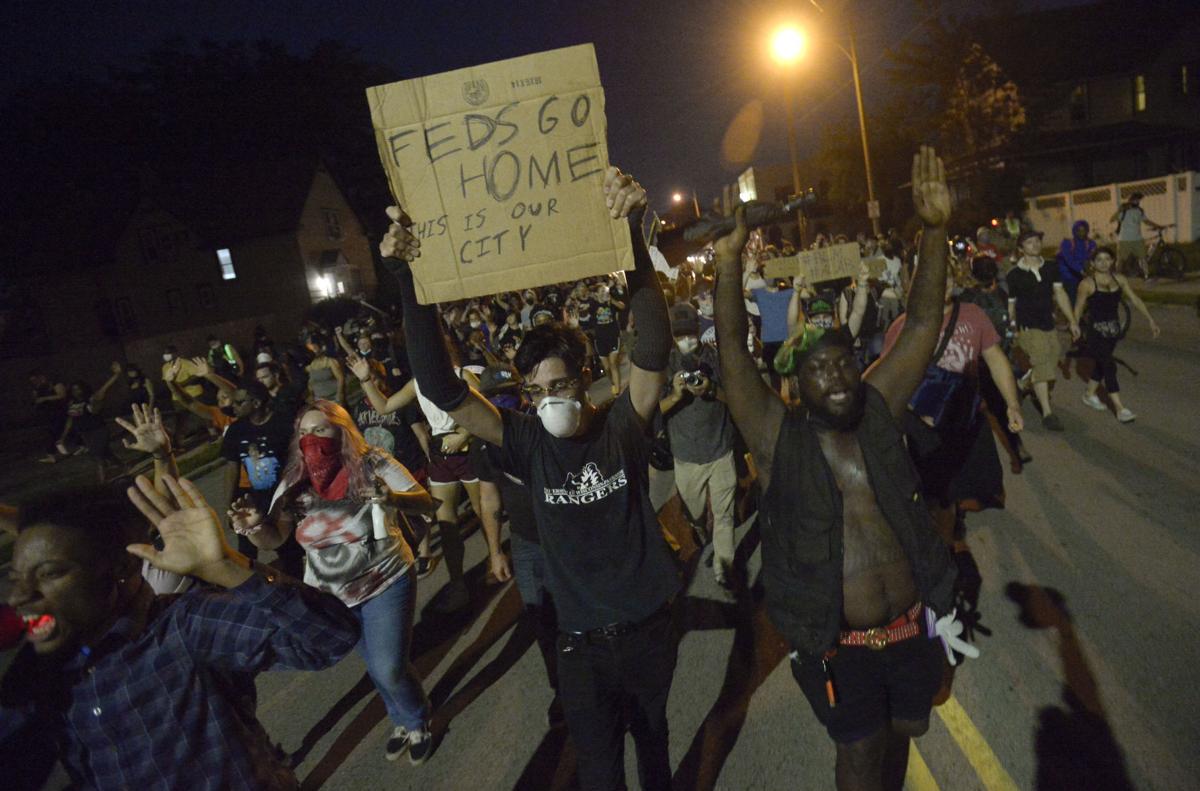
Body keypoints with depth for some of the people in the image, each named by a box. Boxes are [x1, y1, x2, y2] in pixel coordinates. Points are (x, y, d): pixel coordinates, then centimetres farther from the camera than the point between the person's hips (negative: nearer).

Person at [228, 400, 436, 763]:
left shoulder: (371, 463, -17)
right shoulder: (294, 481, -8)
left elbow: (425, 501, -18)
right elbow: (273, 539, -13)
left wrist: (393, 498, -40)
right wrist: (253, 526, -36)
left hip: (385, 582, -3)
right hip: (330, 594, 4)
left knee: (389, 669, -5)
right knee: (376, 667, 18)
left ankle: (418, 722, 28)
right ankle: (402, 720, 47)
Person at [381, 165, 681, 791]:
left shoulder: (622, 426, -13)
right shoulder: (527, 444, -12)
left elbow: (654, 347, -29)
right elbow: (442, 390, -20)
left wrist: (631, 235, -42)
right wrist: (410, 283, -31)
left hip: (648, 626, 1)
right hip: (581, 640, 0)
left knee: (652, 735, 26)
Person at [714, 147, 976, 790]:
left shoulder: (877, 410, -4)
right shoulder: (777, 437, -13)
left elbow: (922, 323, -7)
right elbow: (731, 351, -22)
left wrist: (935, 230, -14)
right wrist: (728, 260, -30)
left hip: (911, 627, 4)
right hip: (837, 645, -3)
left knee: (901, 732, 23)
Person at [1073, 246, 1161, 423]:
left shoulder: (1120, 280, 4)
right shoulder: (1087, 284, -10)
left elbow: (1135, 299, 4)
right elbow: (1078, 309, -5)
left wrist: (1150, 320, -1)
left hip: (1113, 329, 6)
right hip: (1096, 330, -5)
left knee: (1102, 364, 16)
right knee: (1109, 366, -11)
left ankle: (1089, 394, 37)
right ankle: (1120, 409, -9)